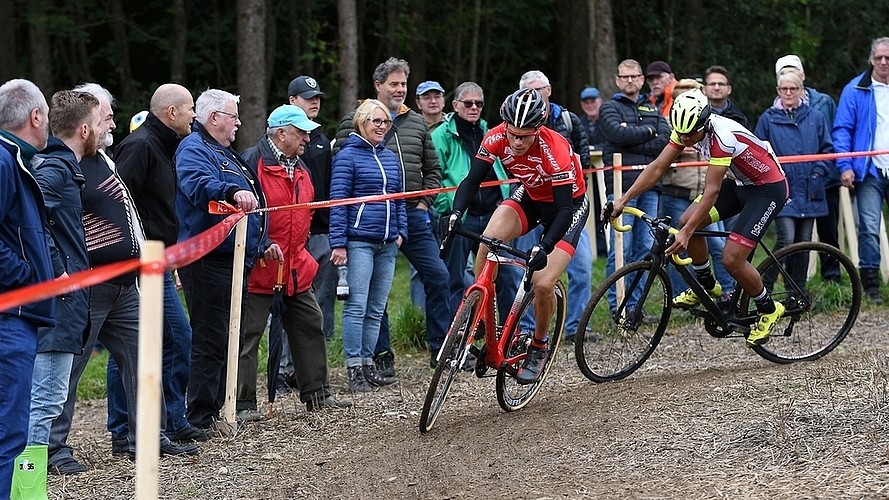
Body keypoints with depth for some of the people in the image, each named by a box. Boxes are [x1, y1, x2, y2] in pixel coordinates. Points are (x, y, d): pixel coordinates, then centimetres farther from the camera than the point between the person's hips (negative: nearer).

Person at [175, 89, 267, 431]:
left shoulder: (227, 154, 23)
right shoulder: (194, 149, -9)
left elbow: (248, 205, 33)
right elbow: (199, 184, -32)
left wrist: (260, 244, 32)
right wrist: (232, 192, -48)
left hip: (235, 260, 11)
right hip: (209, 261, -11)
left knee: (230, 337, 15)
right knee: (210, 340, -10)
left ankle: (217, 408, 22)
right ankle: (200, 419, -8)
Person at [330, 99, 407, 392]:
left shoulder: (391, 158, 16)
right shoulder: (348, 156, -3)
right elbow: (338, 202, -8)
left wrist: (401, 232, 11)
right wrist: (338, 243, -13)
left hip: (387, 244, 6)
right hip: (359, 242, -6)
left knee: (376, 309, 7)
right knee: (357, 306, -9)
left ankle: (368, 365, 12)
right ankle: (354, 370, -7)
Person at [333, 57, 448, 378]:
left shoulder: (416, 123, 13)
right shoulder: (354, 122, 0)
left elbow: (432, 169, 19)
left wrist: (424, 201, 6)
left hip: (413, 215, 4)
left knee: (437, 276, -2)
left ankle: (441, 347, 9)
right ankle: (381, 354, 10)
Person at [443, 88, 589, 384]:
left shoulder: (555, 149, -36)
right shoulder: (497, 138, -23)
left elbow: (565, 208, -36)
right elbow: (473, 180, -18)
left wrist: (544, 247, -49)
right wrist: (456, 213, -37)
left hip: (569, 204, -4)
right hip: (531, 198, 4)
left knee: (543, 284, -18)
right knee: (487, 241, -24)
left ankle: (539, 346, 10)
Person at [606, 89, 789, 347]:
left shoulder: (723, 136, -34)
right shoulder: (687, 129, -11)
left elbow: (711, 191, -35)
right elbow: (657, 167, -9)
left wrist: (686, 233, -38)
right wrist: (623, 200, -16)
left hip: (769, 188, -8)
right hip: (741, 183, 8)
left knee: (732, 259, -15)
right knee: (687, 221, -4)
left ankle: (768, 309, 9)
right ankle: (707, 286, 17)